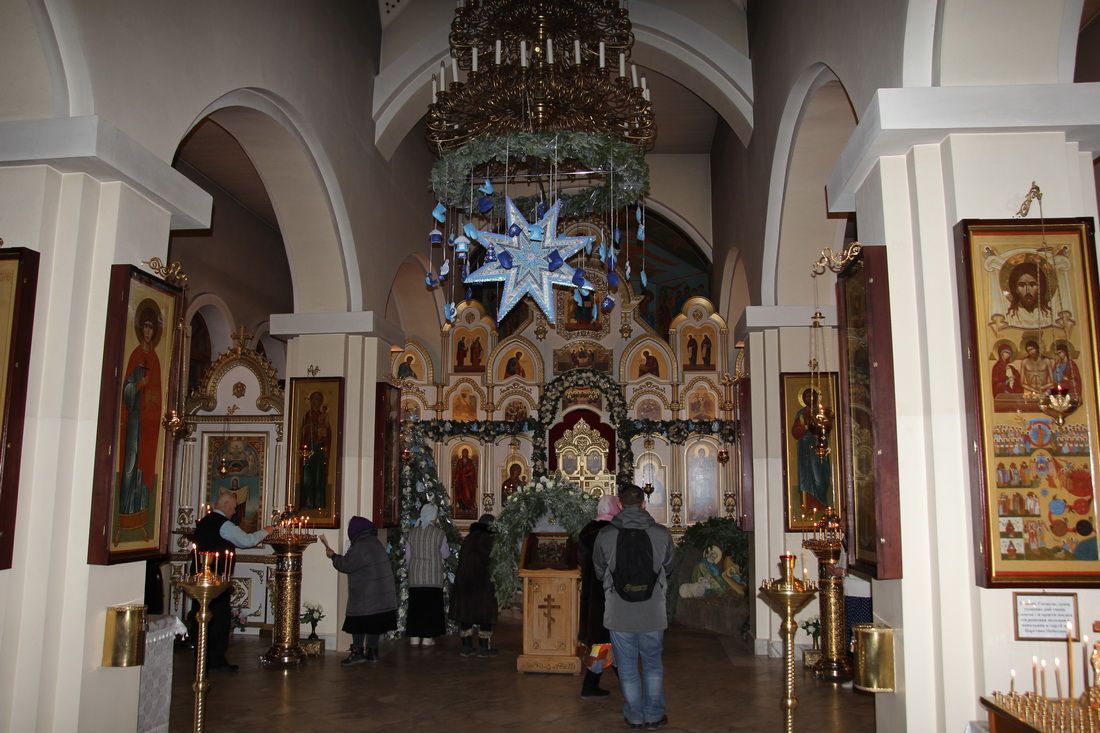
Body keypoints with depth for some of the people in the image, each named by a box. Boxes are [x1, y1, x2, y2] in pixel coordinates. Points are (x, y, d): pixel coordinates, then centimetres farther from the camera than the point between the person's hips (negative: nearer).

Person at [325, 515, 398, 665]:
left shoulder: (359, 548, -18)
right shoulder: (376, 544, 12)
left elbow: (346, 565, -12)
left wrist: (333, 556, 5)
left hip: (364, 595, -8)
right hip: (382, 594, 8)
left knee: (358, 623, 2)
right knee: (374, 623, 12)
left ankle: (358, 651, 4)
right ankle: (372, 651, 15)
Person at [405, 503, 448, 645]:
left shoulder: (411, 532, 2)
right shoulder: (438, 533, -9)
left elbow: (407, 556, 8)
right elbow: (446, 554, 4)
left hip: (415, 576, 3)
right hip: (433, 576, -3)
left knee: (415, 606, 10)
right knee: (431, 605, 5)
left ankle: (414, 637, 14)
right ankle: (427, 637, 7)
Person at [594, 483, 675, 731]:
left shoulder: (605, 534, -11)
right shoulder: (662, 534, -10)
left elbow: (599, 572, 3)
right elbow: (668, 569, 6)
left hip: (618, 613, -1)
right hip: (652, 612, 1)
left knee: (627, 667, 13)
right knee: (653, 664, 19)